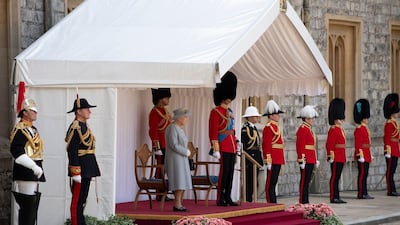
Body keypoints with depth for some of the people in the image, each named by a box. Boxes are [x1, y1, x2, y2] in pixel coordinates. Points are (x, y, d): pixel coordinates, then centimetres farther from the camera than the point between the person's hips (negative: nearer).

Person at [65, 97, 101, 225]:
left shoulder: (84, 126, 16)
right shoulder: (75, 128, -15)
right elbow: (72, 151, -20)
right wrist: (76, 173, -23)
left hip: (87, 169, 10)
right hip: (80, 169, -10)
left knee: (82, 200, 13)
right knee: (77, 200, -6)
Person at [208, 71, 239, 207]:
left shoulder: (229, 112, 18)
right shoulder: (216, 112, -8)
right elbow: (213, 132, -12)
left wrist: (236, 147, 20)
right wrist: (215, 149, -17)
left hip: (232, 148, 8)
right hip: (223, 148, -8)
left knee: (230, 173, 8)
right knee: (224, 172, -8)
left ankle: (228, 198, 14)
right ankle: (220, 199, -4)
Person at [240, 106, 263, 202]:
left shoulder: (254, 128, 18)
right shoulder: (245, 128, -10)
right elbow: (244, 145, -15)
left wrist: (260, 160, 20)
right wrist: (246, 160, -20)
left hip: (256, 158, 9)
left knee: (253, 181, 8)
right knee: (249, 181, -8)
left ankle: (250, 200, 12)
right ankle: (247, 200, -6)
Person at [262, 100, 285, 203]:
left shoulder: (276, 127, 19)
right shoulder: (268, 127, -11)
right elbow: (266, 145, -17)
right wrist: (268, 160, -22)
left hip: (278, 159, 10)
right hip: (273, 159, -10)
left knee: (273, 182, 10)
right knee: (271, 182, -7)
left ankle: (273, 203, 12)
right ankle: (271, 203, -7)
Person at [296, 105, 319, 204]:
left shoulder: (309, 129, 19)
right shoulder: (302, 129, -11)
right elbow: (300, 146, -17)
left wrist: (315, 160, 23)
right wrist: (302, 160, -21)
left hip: (310, 160, 10)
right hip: (306, 160, -10)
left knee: (307, 181, 10)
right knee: (304, 180, -8)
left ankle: (306, 201, 12)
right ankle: (302, 201, -7)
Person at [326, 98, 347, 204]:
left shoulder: (340, 130, 18)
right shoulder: (333, 130, -11)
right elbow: (329, 145, -17)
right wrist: (331, 156, -21)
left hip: (341, 158, 9)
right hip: (336, 158, -9)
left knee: (337, 177, 10)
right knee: (334, 177, -7)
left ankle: (337, 197, 11)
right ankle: (333, 198, -5)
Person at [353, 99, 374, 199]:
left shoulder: (365, 128, 17)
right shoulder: (359, 129, -14)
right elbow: (358, 144, -18)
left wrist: (370, 155, 23)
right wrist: (360, 155, -21)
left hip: (366, 155, 10)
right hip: (363, 155, -10)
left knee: (364, 174, 10)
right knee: (362, 174, -7)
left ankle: (364, 193, 13)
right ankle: (361, 194, -5)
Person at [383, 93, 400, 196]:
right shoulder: (389, 124, -13)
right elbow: (387, 138, -17)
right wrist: (388, 150, -21)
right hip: (391, 150, -10)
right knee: (390, 170, -6)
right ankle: (391, 190, -5)